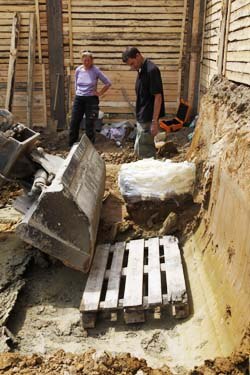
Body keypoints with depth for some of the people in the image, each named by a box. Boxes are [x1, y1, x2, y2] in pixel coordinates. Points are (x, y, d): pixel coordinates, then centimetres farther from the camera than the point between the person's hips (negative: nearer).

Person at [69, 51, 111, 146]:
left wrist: (100, 93, -5)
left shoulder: (96, 71, -8)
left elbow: (108, 83, -5)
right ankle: (71, 147, 14)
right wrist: (79, 92, 16)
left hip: (91, 100, -4)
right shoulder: (78, 70, 3)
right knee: (74, 124, 3)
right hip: (78, 99, 4)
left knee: (89, 126, 0)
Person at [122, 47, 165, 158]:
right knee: (139, 149, 16)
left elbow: (158, 96, -21)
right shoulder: (141, 70, 11)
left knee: (143, 151, -5)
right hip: (142, 118, 10)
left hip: (148, 119, -10)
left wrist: (154, 121, -23)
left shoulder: (151, 70, -18)